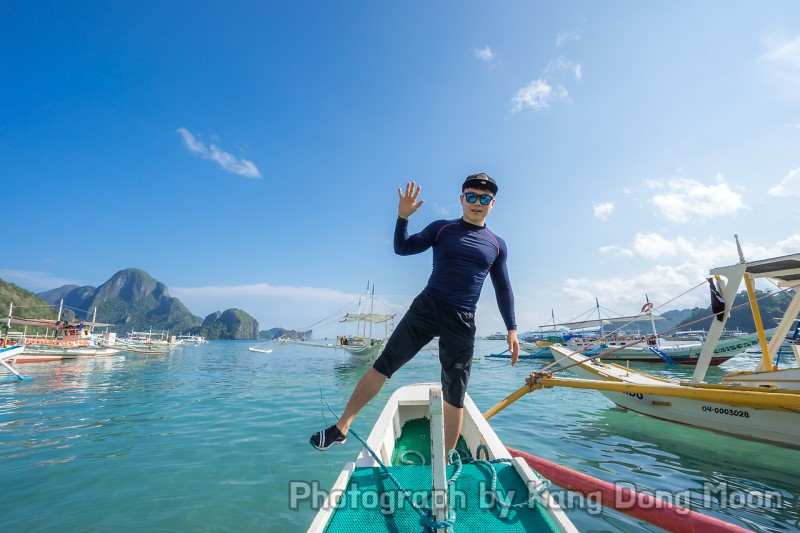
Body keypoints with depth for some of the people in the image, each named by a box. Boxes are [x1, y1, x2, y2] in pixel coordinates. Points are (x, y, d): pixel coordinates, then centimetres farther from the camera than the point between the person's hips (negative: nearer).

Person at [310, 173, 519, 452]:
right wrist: (403, 216, -15)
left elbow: (503, 289, 14)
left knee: (455, 396, 7)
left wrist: (511, 329, 8)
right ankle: (341, 427, 13)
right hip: (426, 307, -1)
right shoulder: (442, 228, 5)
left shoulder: (497, 245, 11)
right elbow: (403, 248, 1)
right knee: (383, 366, -2)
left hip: (462, 323, 2)